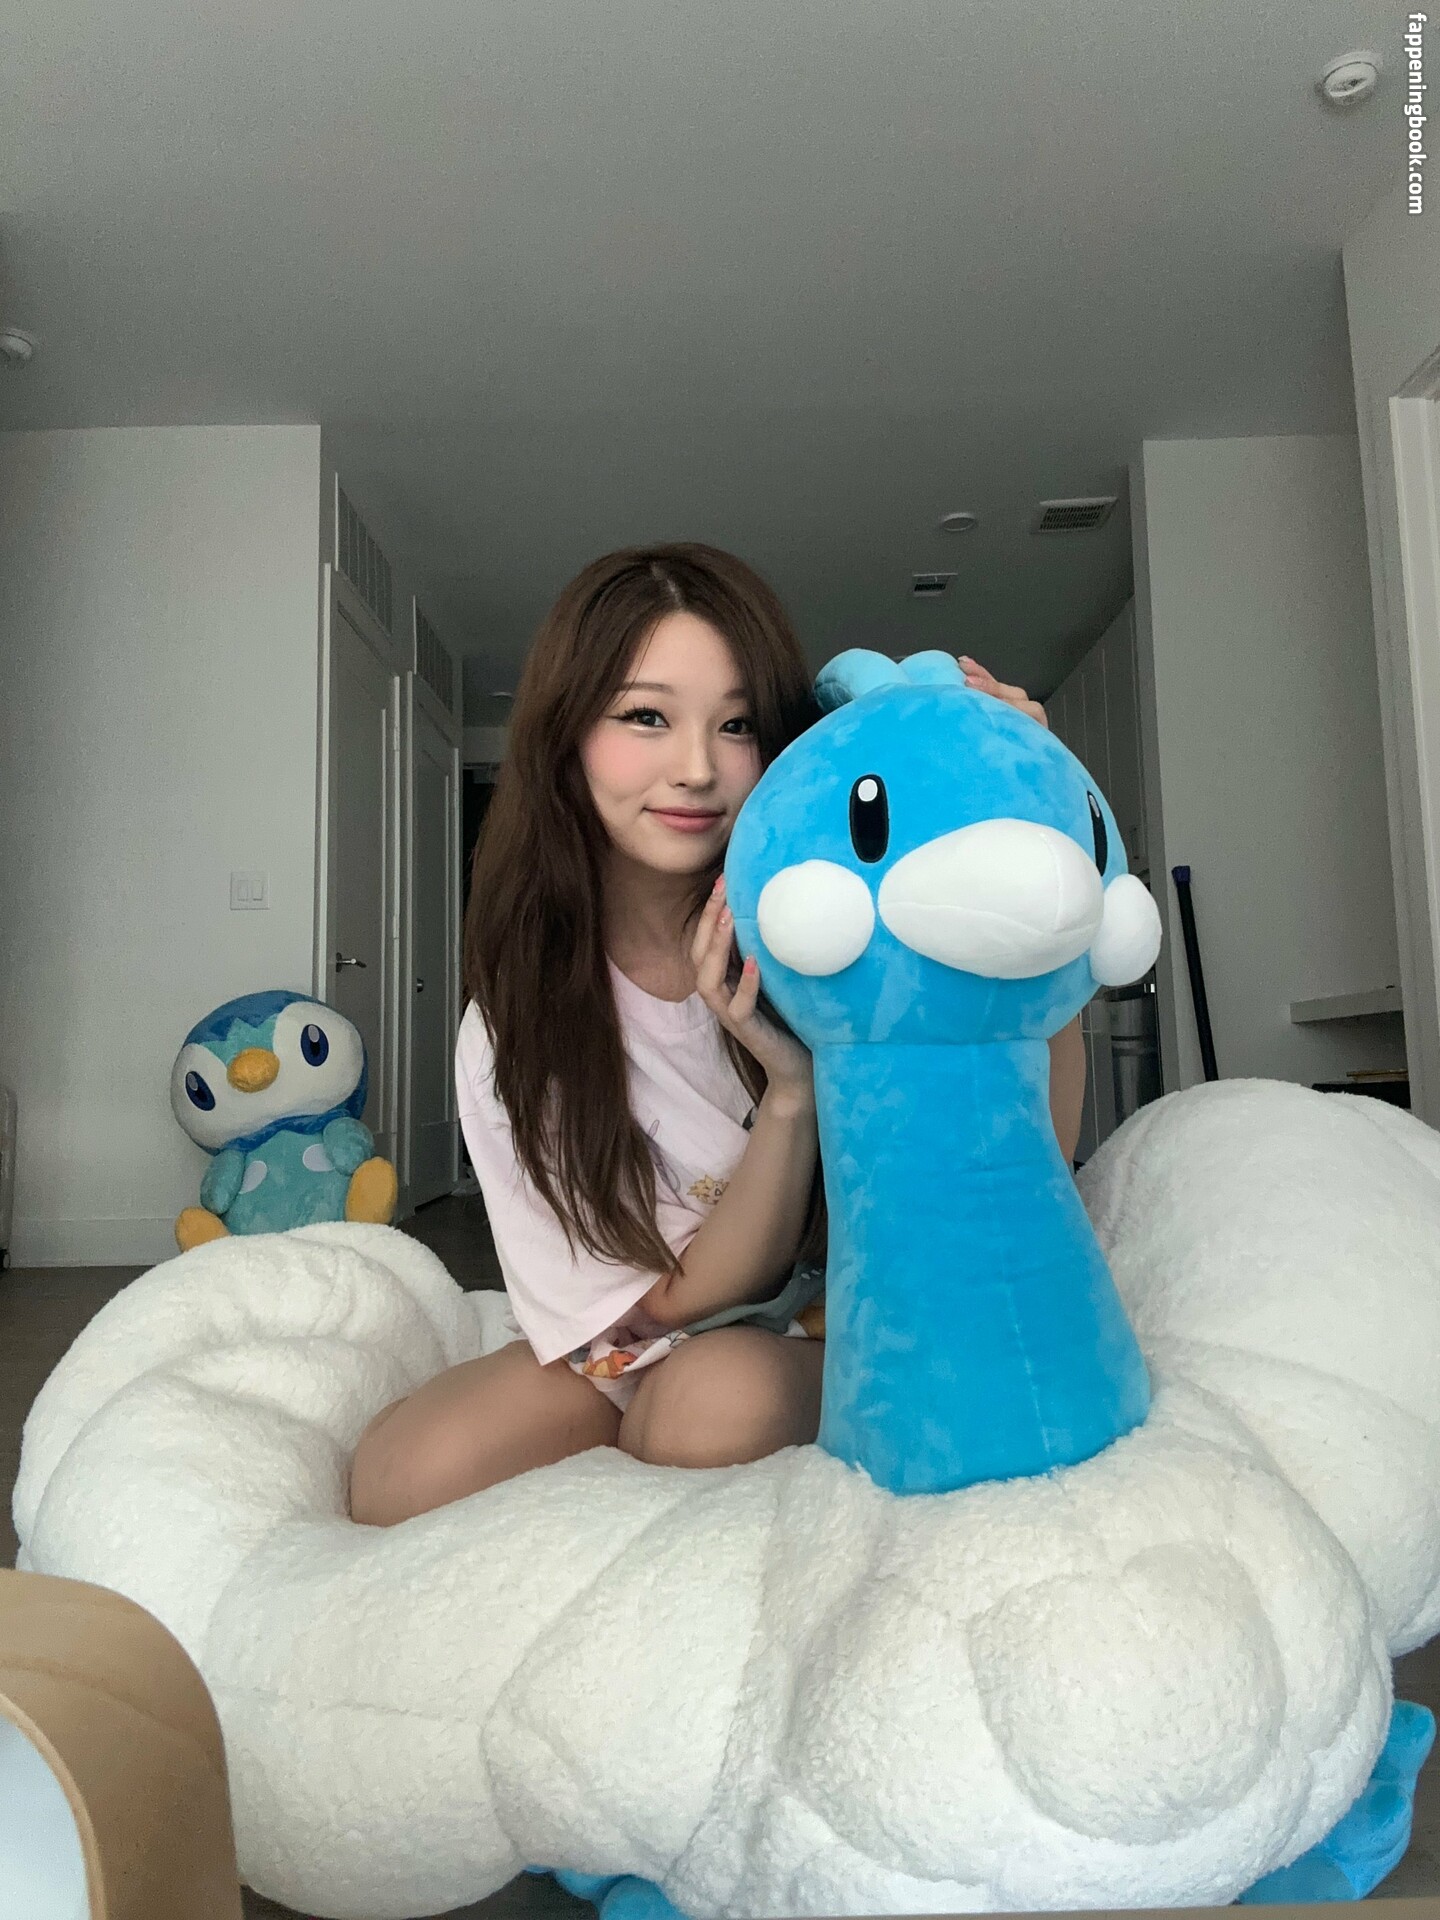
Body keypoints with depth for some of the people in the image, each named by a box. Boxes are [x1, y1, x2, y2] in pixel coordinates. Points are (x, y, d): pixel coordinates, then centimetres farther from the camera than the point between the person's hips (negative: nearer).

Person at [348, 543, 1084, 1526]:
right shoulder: (517, 1023, -14)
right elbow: (681, 1299, -13)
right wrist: (793, 1093, -32)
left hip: (839, 1334, -1)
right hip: (652, 1344, 2)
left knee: (722, 1396, -34)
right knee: (403, 1479, -23)